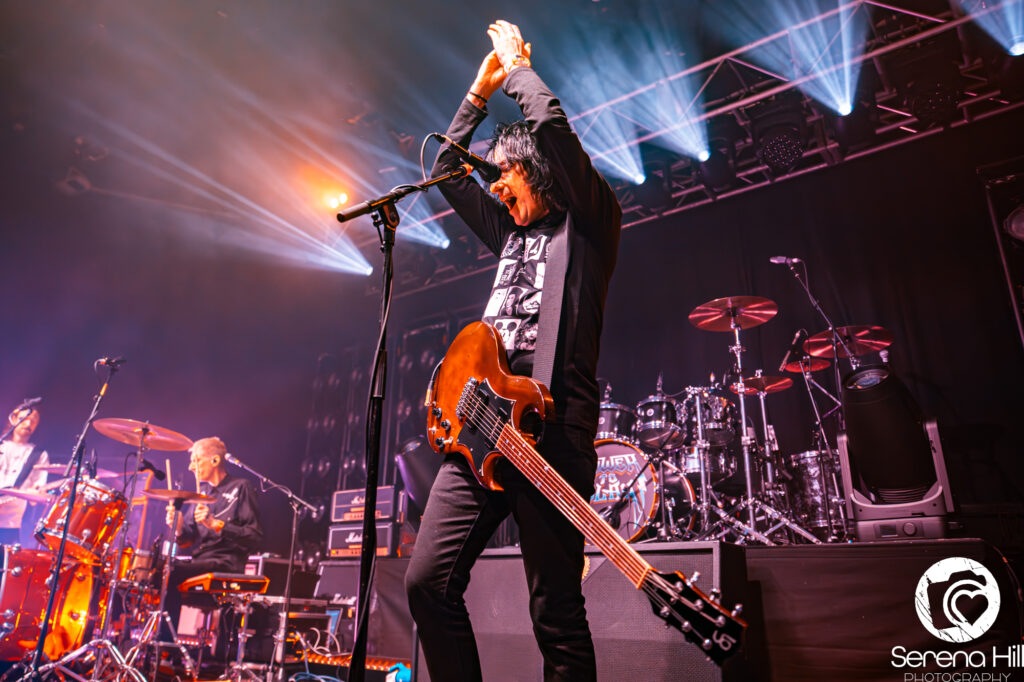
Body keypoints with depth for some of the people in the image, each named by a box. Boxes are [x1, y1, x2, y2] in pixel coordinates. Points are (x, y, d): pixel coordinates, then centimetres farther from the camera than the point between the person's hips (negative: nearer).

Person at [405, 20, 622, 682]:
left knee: (557, 611, -3)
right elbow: (446, 169, 32)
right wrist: (483, 85, 30)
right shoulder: (511, 232, 26)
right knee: (429, 580, 1)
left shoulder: (589, 222, 6)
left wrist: (515, 63, 12)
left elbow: (550, 123, -7)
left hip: (551, 429, -7)